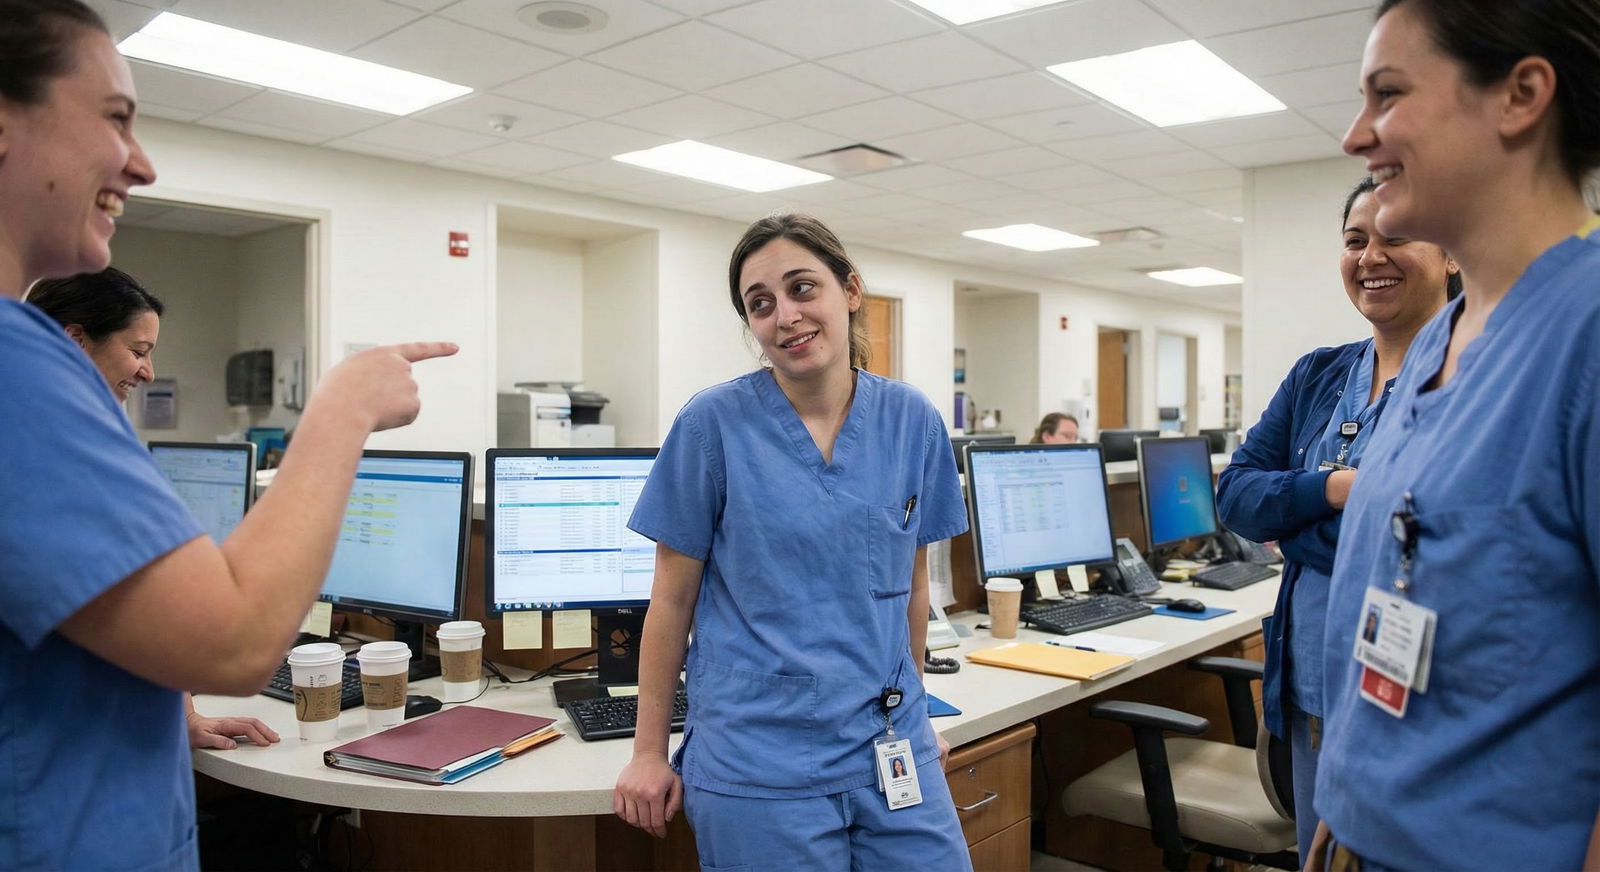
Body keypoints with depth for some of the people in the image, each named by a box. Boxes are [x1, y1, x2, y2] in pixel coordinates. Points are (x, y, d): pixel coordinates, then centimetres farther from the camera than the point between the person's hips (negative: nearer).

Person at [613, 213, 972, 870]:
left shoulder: (912, 421, 0)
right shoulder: (714, 423, -9)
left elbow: (911, 582, 10)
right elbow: (672, 599, -3)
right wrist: (650, 752, 0)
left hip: (893, 752, 3)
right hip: (759, 762, -3)